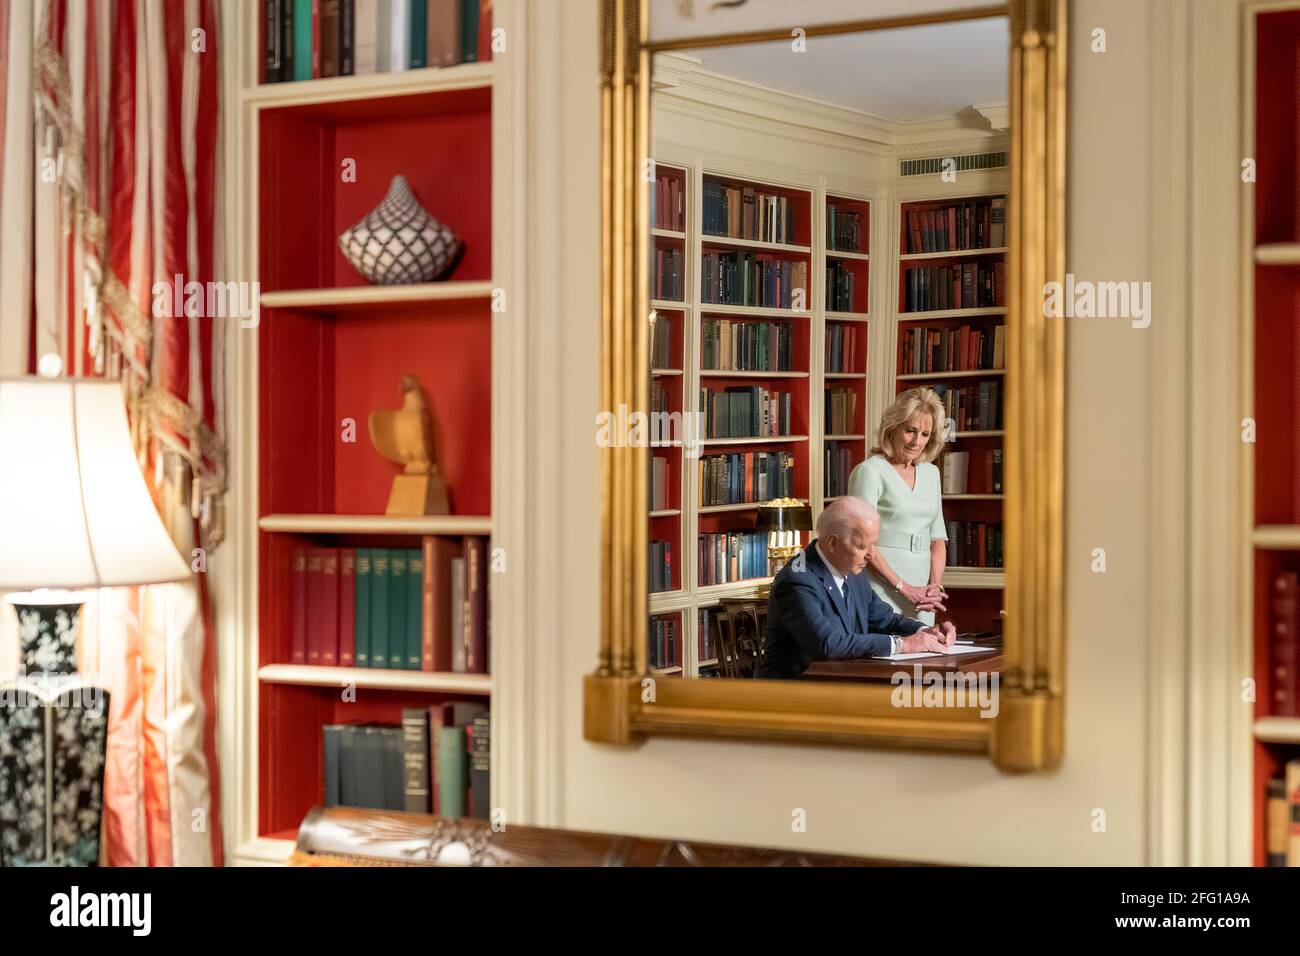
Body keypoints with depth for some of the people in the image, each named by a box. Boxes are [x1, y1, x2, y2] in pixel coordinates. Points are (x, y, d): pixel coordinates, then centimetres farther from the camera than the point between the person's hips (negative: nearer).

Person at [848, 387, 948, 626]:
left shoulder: (931, 473, 16)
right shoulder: (870, 471, -5)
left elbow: (938, 539, 17)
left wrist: (935, 586, 0)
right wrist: (905, 588, -13)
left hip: (922, 599, 6)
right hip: (883, 594, -6)